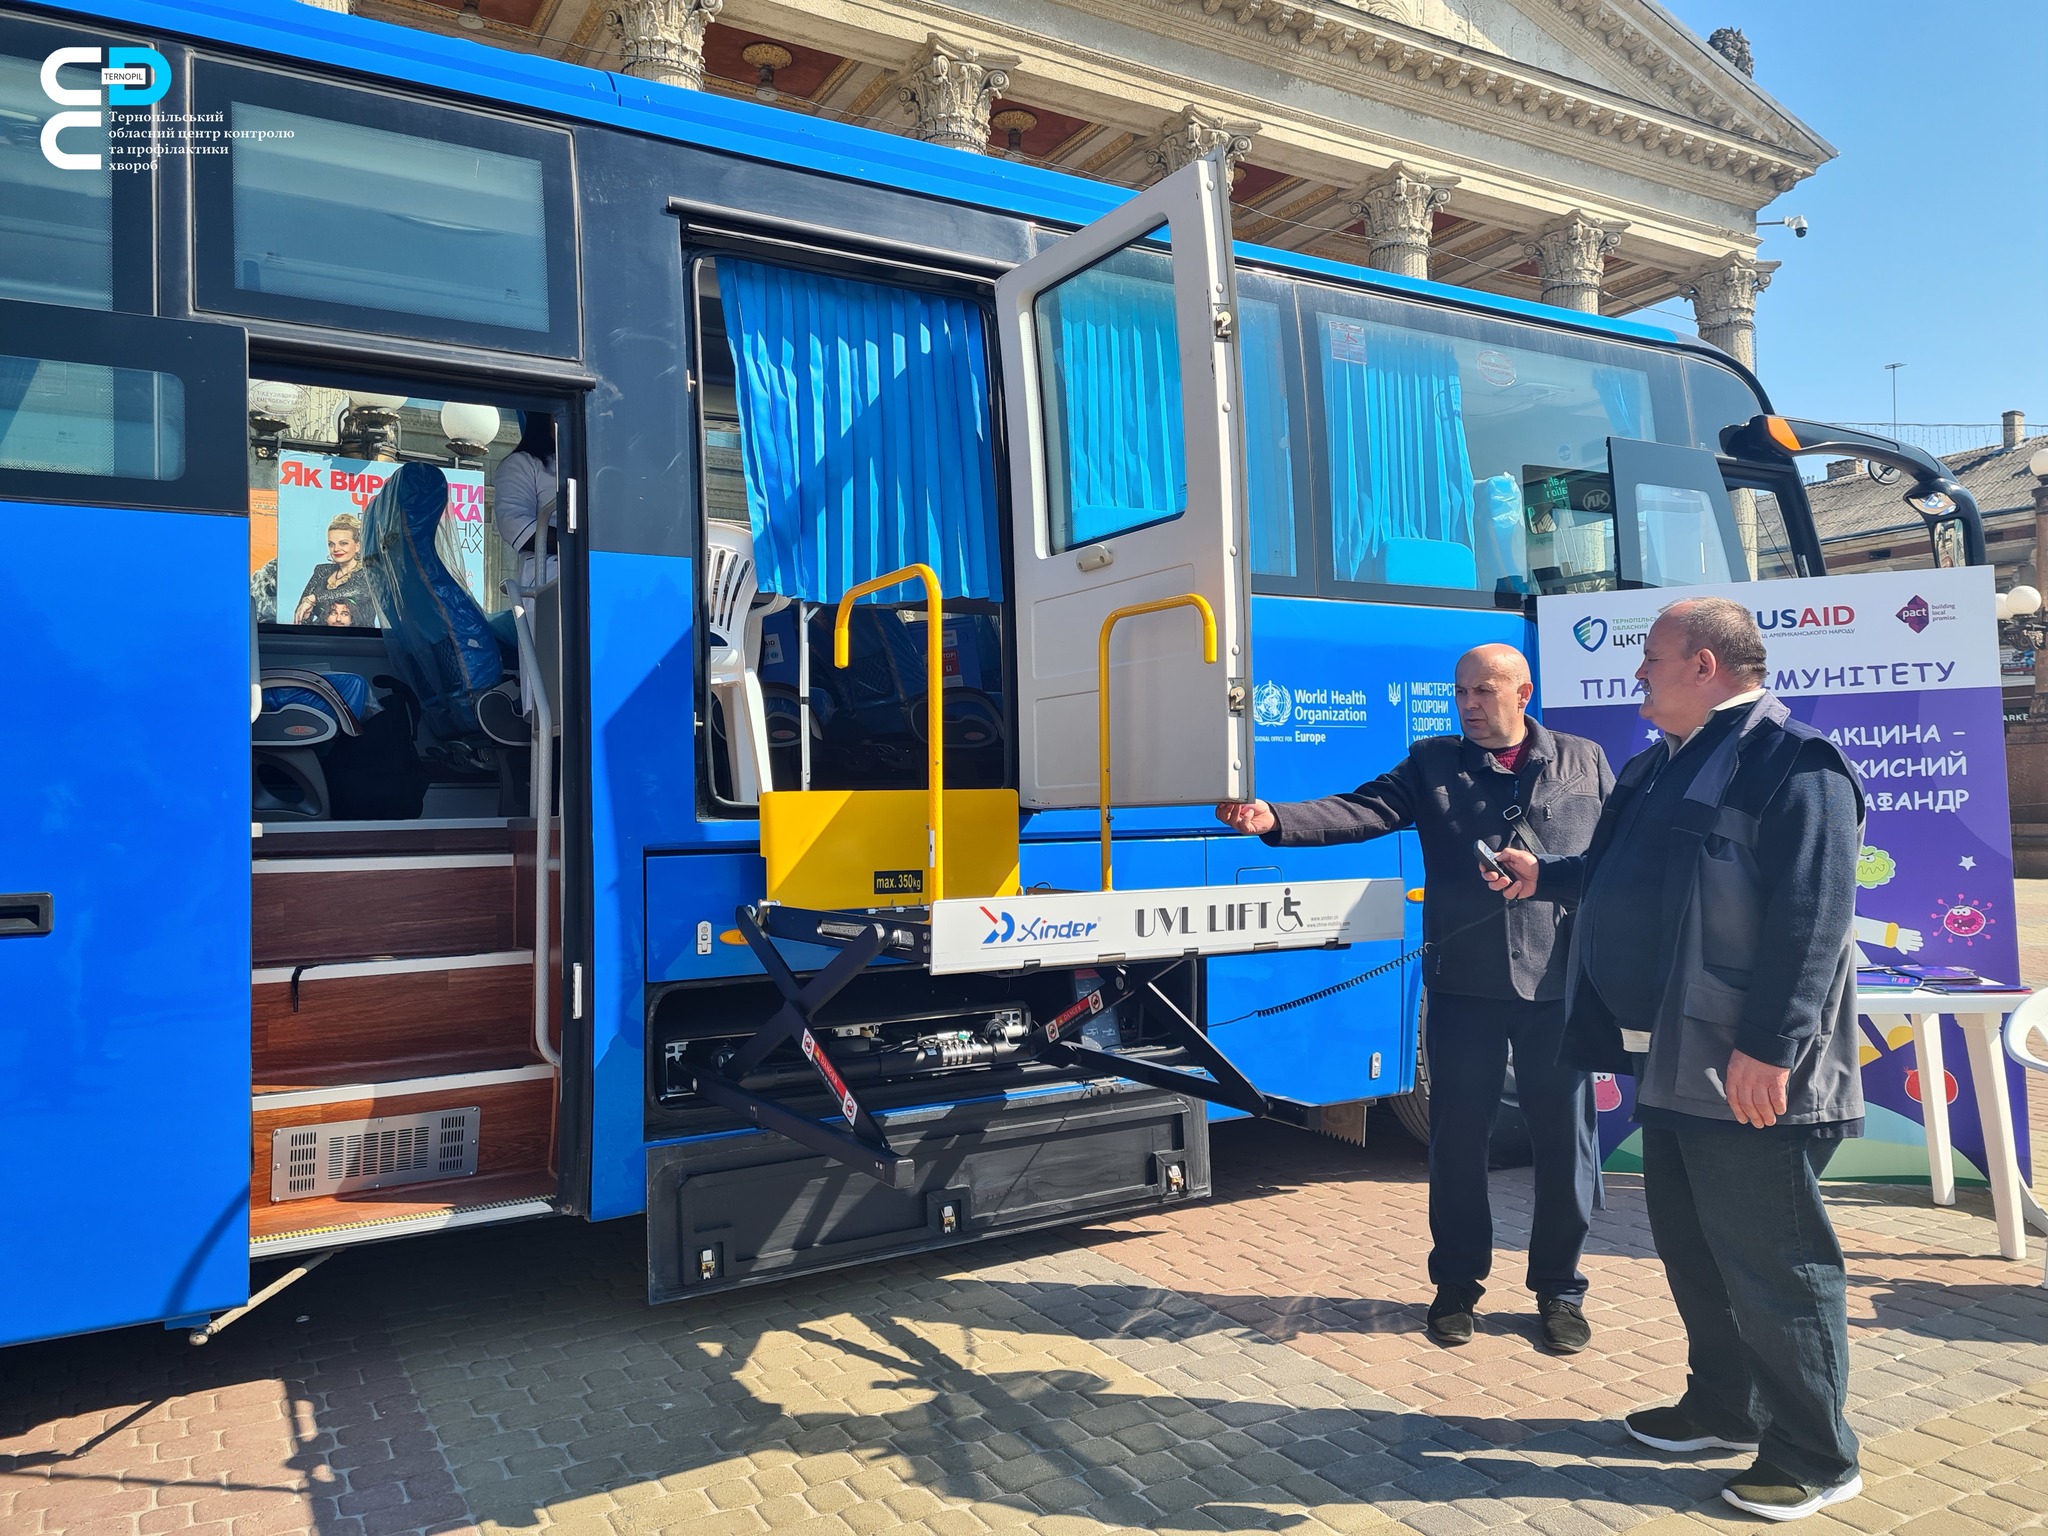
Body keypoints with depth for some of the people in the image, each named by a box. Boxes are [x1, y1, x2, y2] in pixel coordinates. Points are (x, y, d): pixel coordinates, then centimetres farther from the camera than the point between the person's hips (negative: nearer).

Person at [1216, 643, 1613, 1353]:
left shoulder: (1583, 761, 7)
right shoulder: (1433, 763, 6)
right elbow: (1361, 811, -8)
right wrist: (1276, 819, -26)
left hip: (1560, 984, 0)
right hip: (1465, 984, 0)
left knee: (1564, 1139, 8)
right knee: (1458, 1135, 8)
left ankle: (1559, 1289, 27)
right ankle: (1457, 1282, 26)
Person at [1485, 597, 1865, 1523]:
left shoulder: (1793, 762, -15)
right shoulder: (1663, 764, 15)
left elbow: (1811, 918, -22)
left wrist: (1768, 1048, -25)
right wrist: (1544, 876, 25)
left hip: (1748, 1074, -10)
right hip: (1672, 1060, 10)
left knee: (1772, 1263, 3)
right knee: (1689, 1249, 20)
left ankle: (1815, 1458, 19)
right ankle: (1725, 1409, 37)